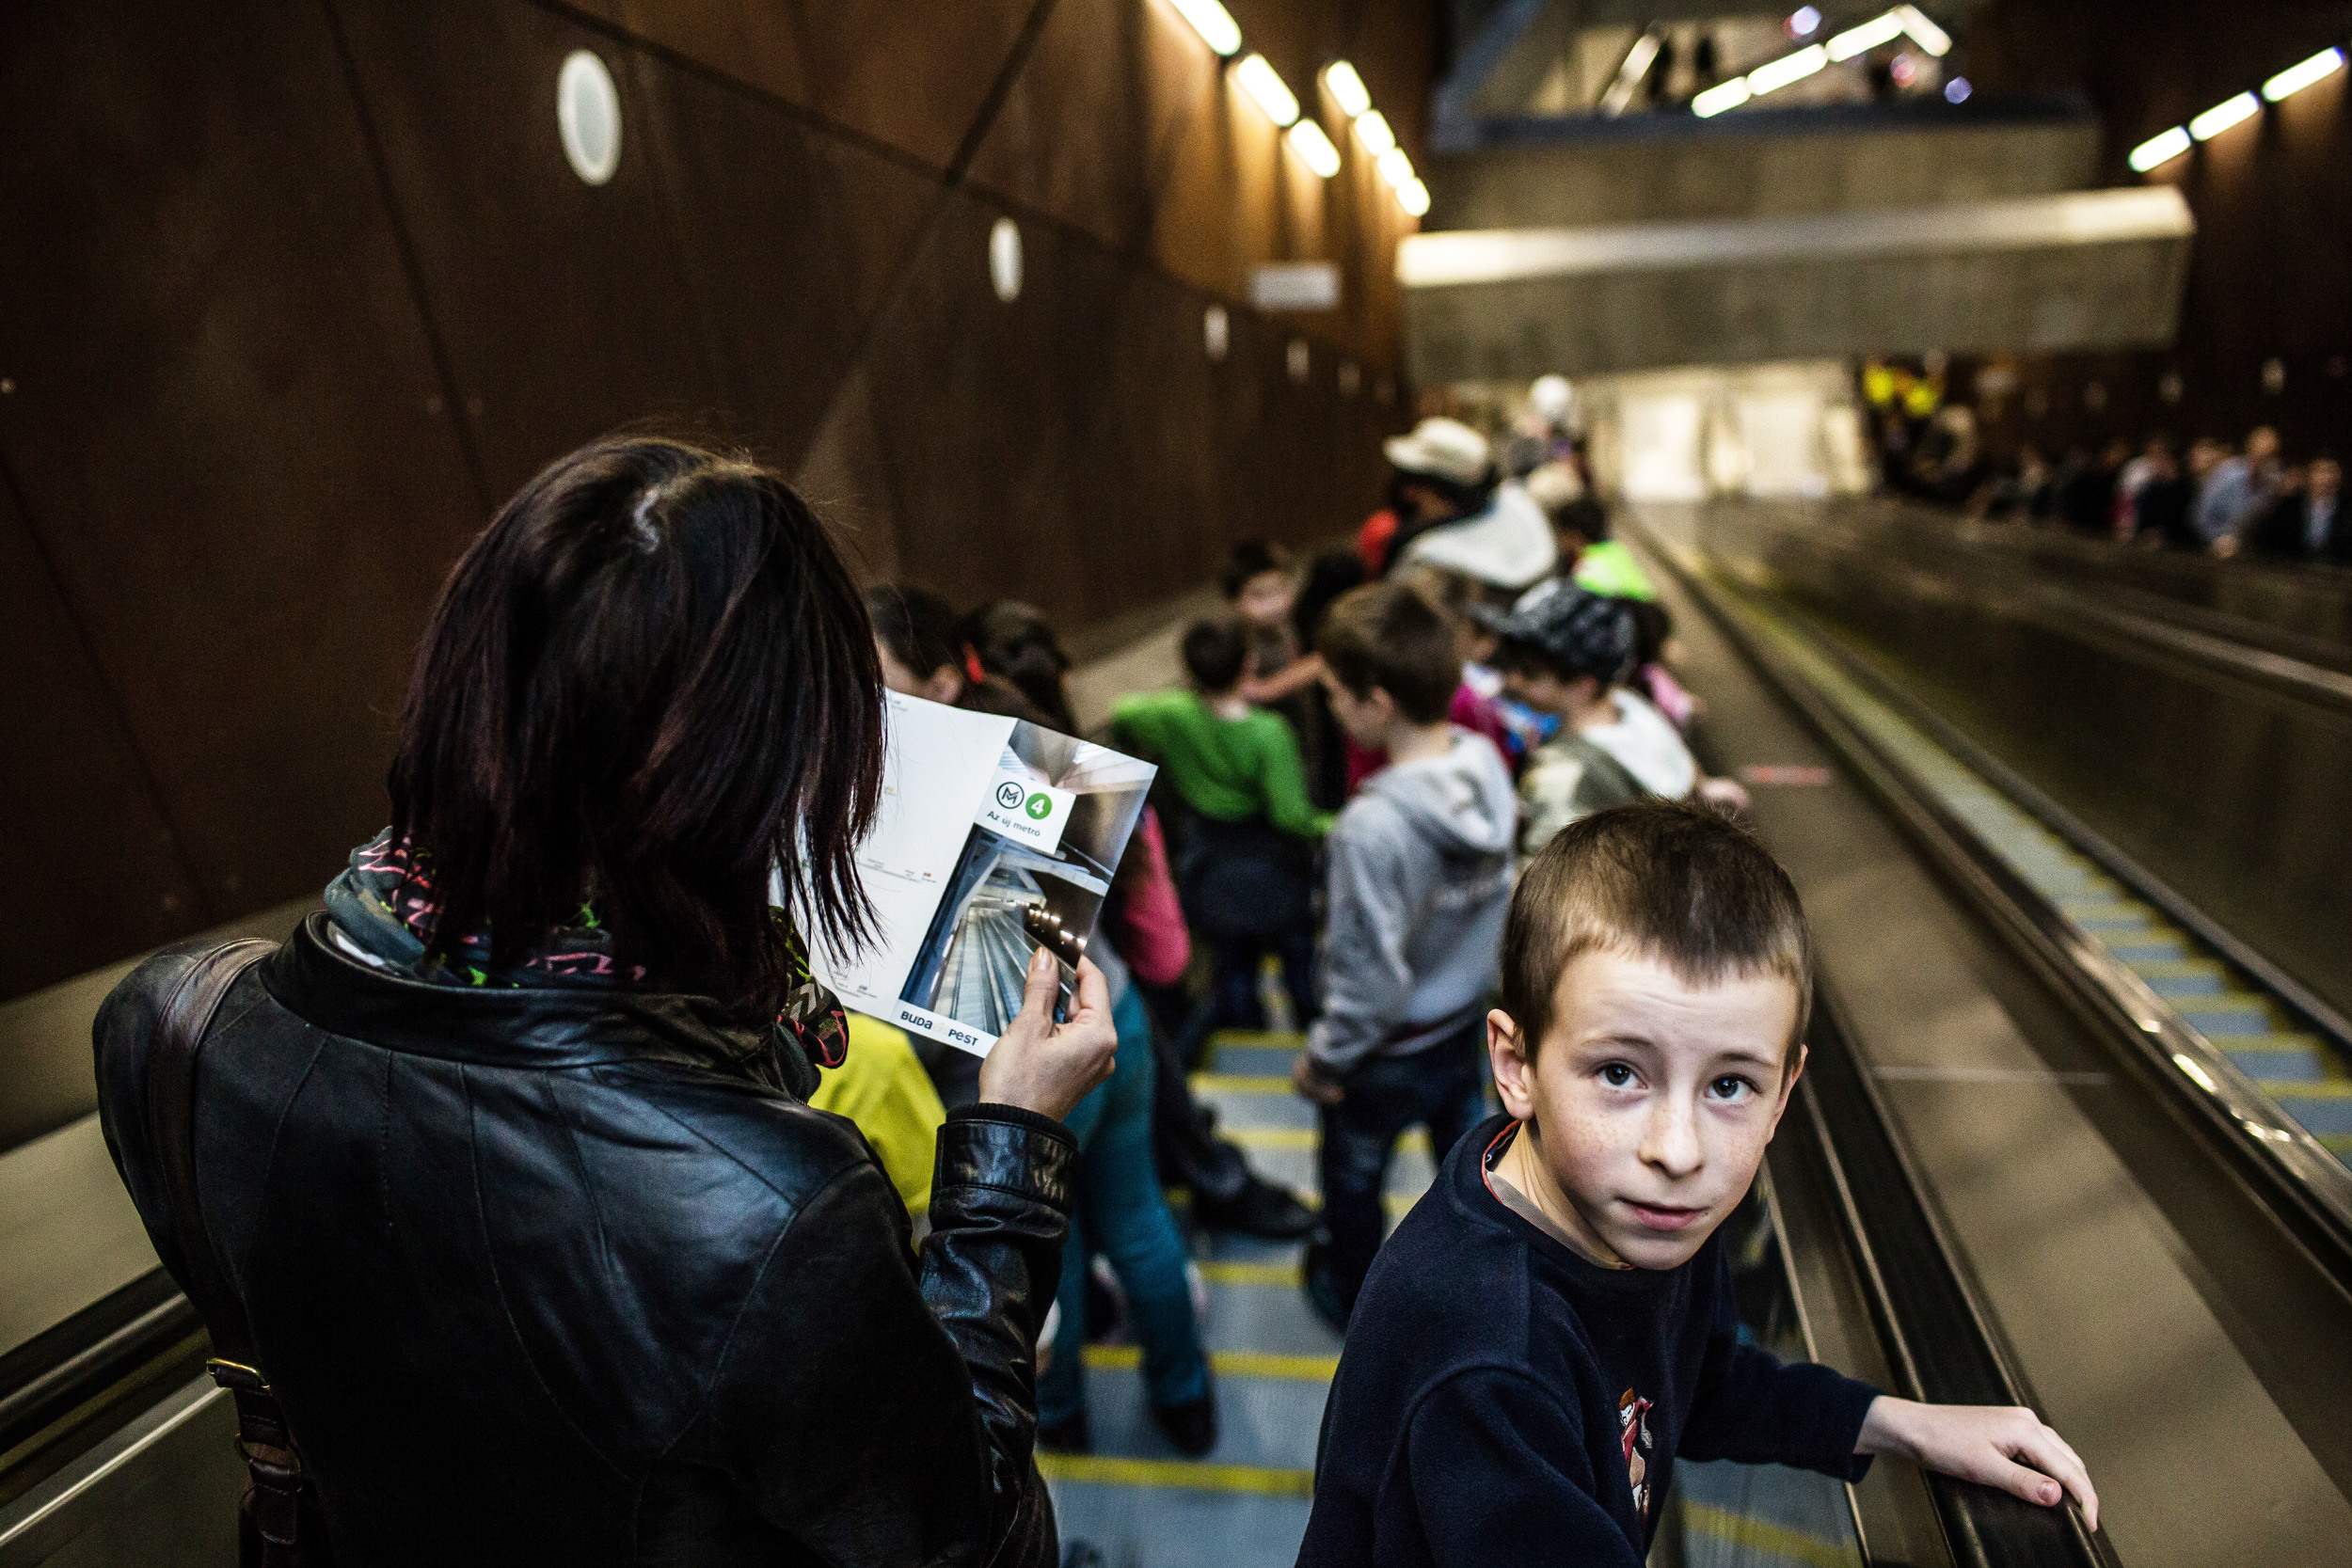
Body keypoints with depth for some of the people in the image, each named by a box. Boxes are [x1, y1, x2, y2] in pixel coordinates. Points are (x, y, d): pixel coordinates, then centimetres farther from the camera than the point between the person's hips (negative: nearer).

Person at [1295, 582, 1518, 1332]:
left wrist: (1323, 1060, -11)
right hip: (1468, 1018, 6)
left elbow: (1369, 982, -28)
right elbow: (1500, 892, -1)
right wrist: (1474, 977, 14)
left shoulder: (1373, 827, -37)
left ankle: (1352, 1298, 48)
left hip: (1392, 1050, -6)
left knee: (1353, 1182, 23)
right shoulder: (1486, 763, -15)